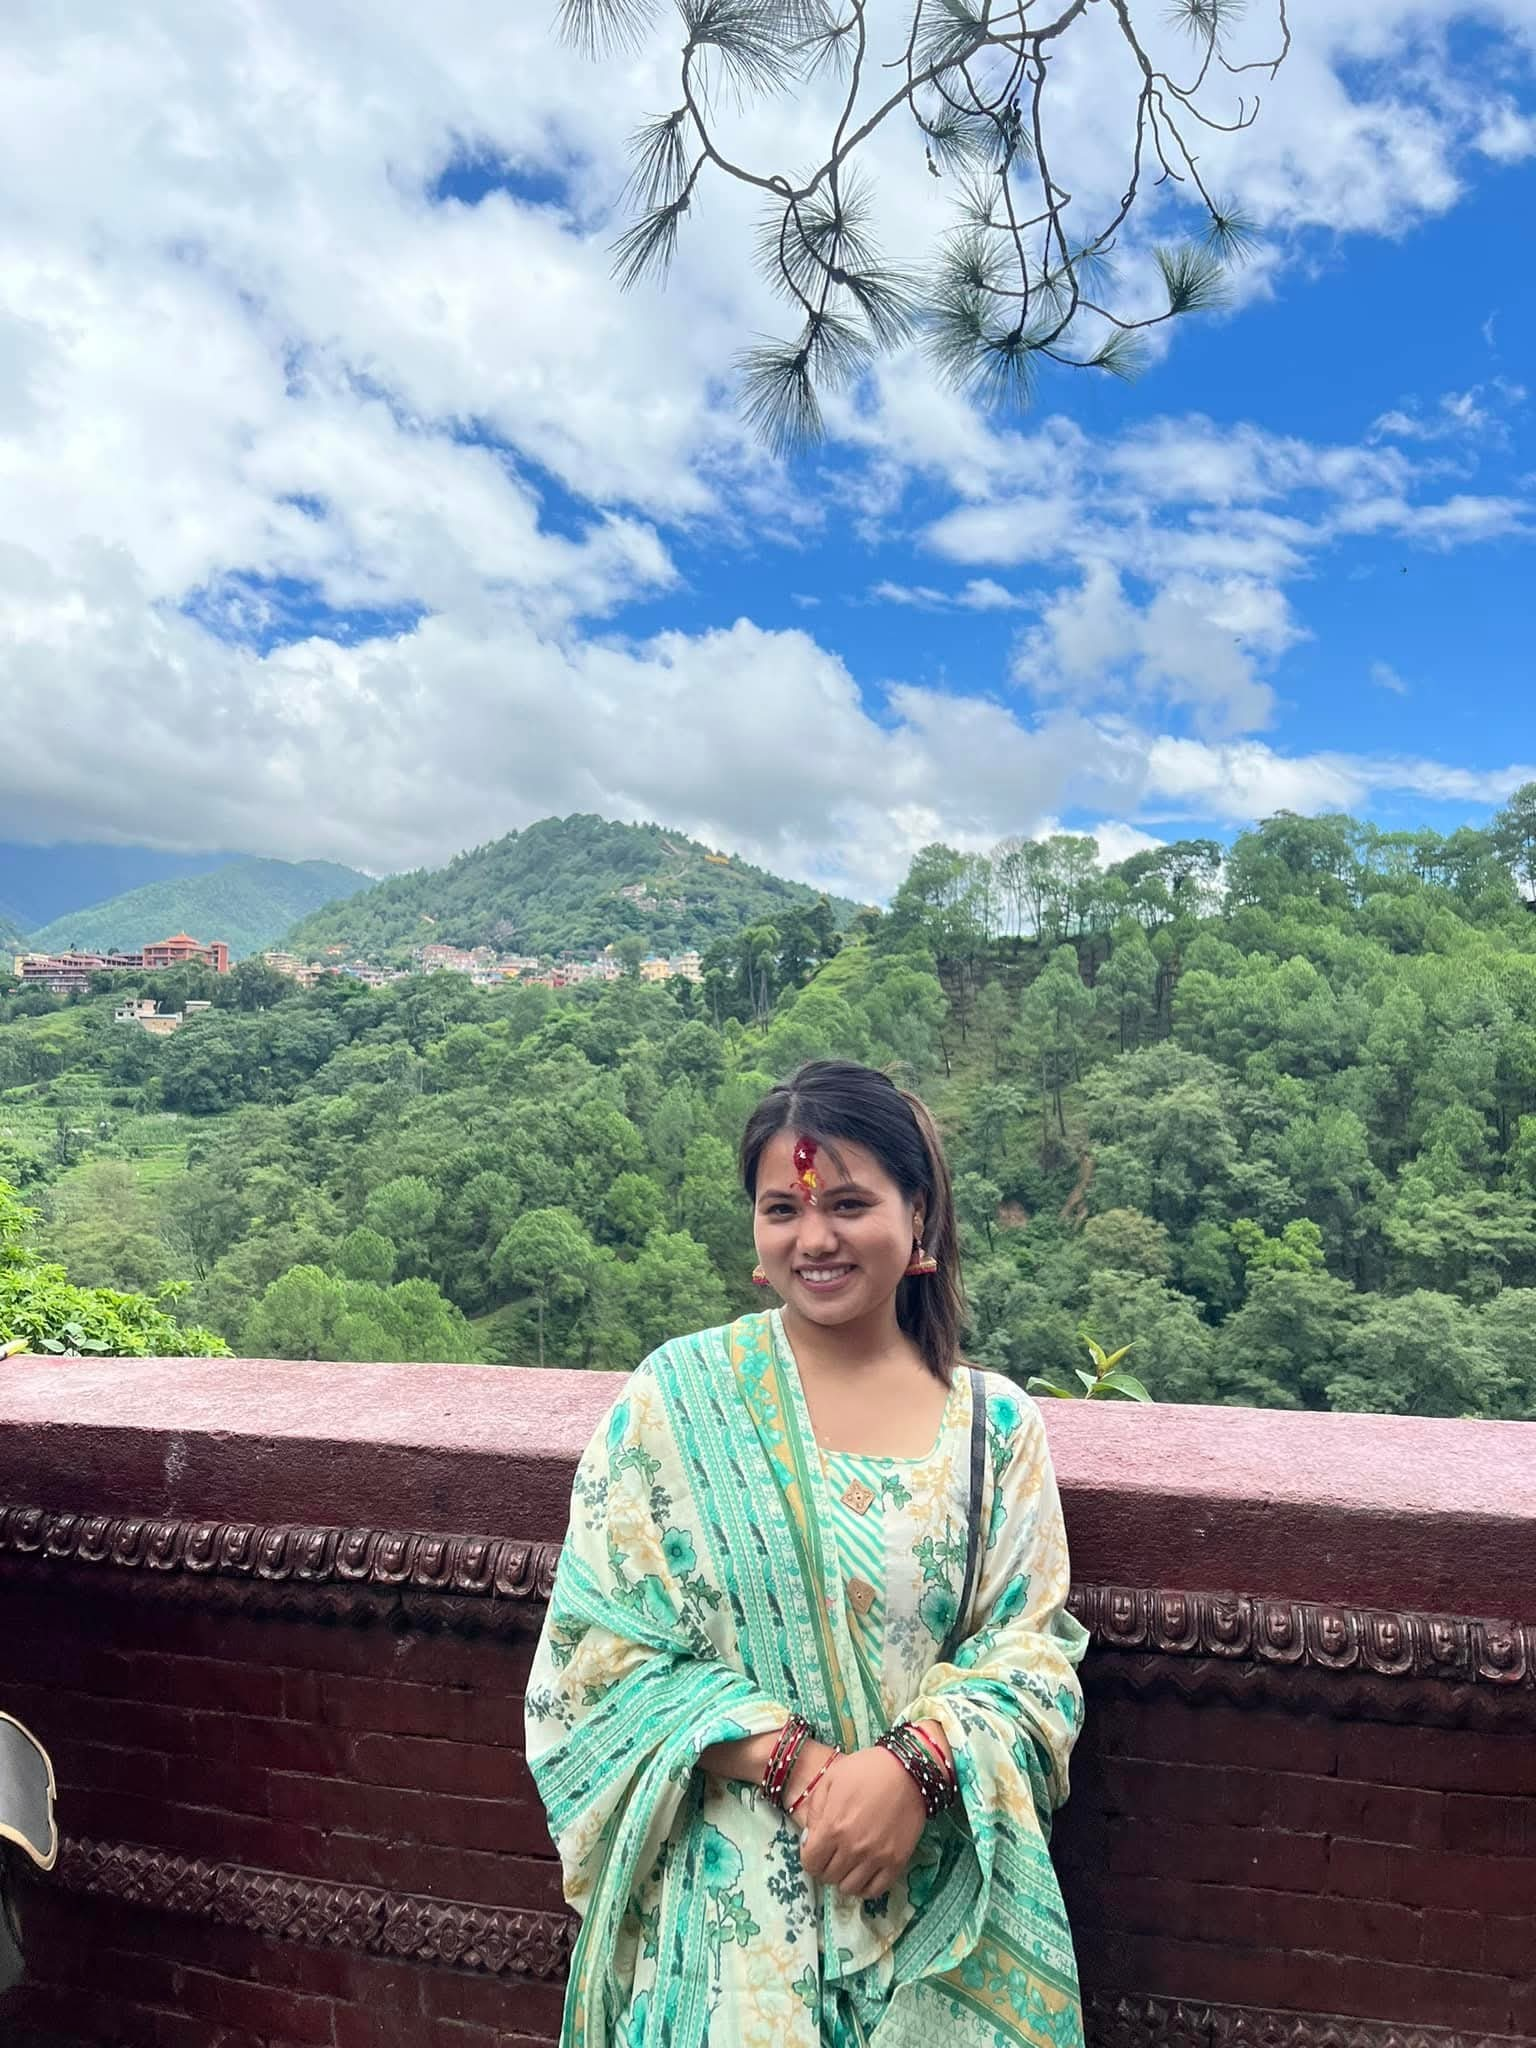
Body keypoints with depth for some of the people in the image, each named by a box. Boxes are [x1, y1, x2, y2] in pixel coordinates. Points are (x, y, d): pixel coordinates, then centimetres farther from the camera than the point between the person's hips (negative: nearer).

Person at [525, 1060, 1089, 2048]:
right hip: (732, 1896, -1)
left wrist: (913, 1767, -20)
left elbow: (1034, 1646, -3)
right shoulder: (677, 1398, -8)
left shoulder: (993, 1421, -3)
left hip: (946, 1890, 2)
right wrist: (799, 1766, -18)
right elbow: (604, 1649, -9)